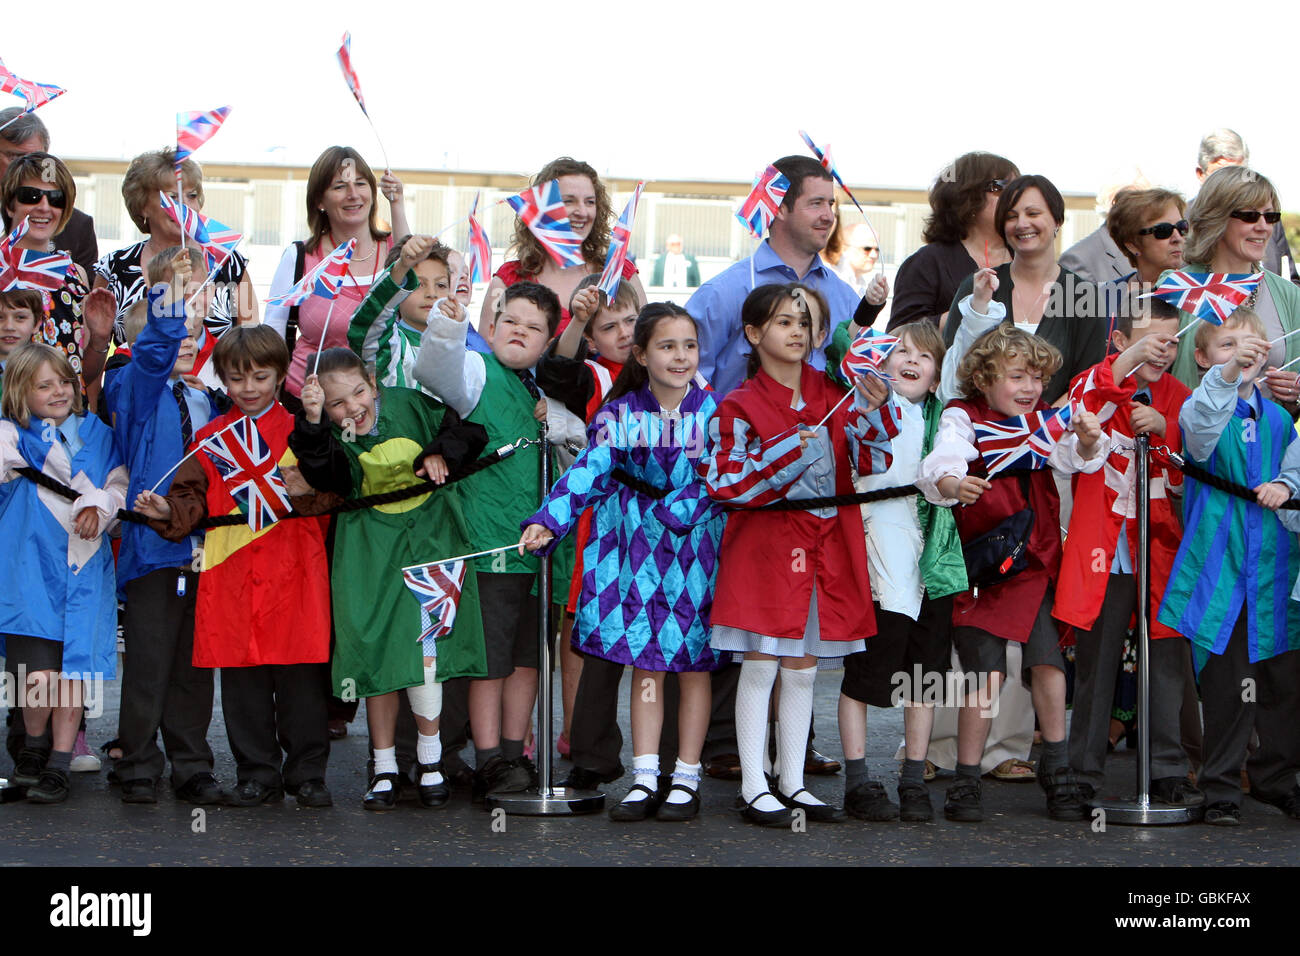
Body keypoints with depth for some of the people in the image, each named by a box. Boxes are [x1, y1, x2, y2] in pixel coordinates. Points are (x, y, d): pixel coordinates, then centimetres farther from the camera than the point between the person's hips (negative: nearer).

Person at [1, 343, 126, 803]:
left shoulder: (98, 434, 12)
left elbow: (119, 484, 10)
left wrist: (99, 506, -7)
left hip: (84, 568, 3)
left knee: (72, 673, 2)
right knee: (40, 675, -10)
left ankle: (58, 765, 14)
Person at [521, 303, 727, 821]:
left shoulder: (714, 412, -3)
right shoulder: (620, 414, -2)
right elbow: (589, 470, -12)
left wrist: (663, 514, -19)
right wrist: (548, 521, -27)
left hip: (698, 548, -1)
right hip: (638, 551, 1)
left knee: (693, 665, 4)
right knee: (645, 663, 3)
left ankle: (686, 779, 12)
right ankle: (645, 779, 8)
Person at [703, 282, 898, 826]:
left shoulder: (834, 394, 8)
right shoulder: (740, 406, -4)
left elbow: (874, 465, 5)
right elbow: (724, 483, -12)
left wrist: (872, 414, -12)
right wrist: (785, 452, -21)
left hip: (826, 548, 4)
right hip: (764, 546, -4)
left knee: (802, 669, 10)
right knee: (760, 666, -3)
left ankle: (793, 783, 18)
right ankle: (754, 787, 4)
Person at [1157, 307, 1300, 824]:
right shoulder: (1202, 405, -4)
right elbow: (1201, 432, -26)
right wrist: (1226, 375, -42)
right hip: (1220, 563, -5)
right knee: (1228, 680, -6)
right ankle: (1221, 786, 4)